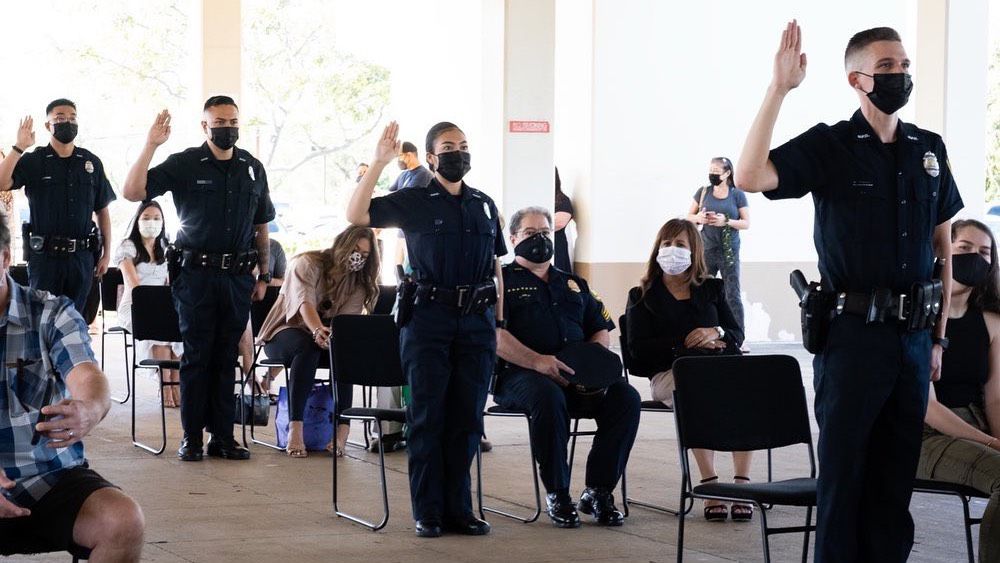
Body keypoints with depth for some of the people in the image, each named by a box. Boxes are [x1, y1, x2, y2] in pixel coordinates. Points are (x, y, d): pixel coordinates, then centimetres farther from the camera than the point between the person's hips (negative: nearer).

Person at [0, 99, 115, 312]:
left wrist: (106, 254, 8)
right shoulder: (33, 161, 1)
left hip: (82, 255, 2)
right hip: (45, 255, -2)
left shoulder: (91, 163, 9)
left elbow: (102, 211, 12)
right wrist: (19, 147, -20)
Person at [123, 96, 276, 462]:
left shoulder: (253, 168, 9)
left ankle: (223, 437, 13)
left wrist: (264, 275, 13)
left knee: (227, 359, 8)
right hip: (197, 274, -3)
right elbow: (132, 192, -12)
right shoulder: (184, 164, -3)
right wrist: (151, 145, -20)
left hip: (238, 277, 3)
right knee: (196, 357, 1)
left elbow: (261, 226, 16)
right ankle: (191, 438, 8)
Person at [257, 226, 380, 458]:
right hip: (286, 332, -4)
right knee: (307, 347, -39)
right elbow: (305, 302, -28)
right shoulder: (308, 263, -10)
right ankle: (295, 429, -45)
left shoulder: (359, 283, 5)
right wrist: (317, 330, -49)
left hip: (326, 333, 4)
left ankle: (342, 431, -40)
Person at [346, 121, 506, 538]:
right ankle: (428, 512, 5)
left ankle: (458, 510, 12)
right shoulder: (413, 202, 1)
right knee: (428, 416, 0)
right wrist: (379, 163, -17)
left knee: (467, 418, 5)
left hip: (477, 320, 4)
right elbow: (357, 216, -12)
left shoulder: (484, 205, 14)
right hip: (428, 318, -4)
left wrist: (499, 321, 12)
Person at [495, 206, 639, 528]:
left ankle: (599, 490, -15)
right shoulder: (503, 281, 9)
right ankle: (556, 494, -23)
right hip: (518, 373, -5)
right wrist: (537, 361, -22)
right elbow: (494, 335, -6)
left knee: (626, 396, -23)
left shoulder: (574, 285, 28)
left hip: (577, 375, 5)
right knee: (549, 397, -39)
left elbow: (601, 329, 22)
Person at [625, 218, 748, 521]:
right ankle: (710, 486, -38)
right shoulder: (642, 297, 15)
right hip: (668, 372, -3)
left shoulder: (712, 289, 24)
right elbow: (639, 349, 1)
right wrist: (684, 345, -8)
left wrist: (716, 333, -7)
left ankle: (742, 484, -35)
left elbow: (737, 334, 16)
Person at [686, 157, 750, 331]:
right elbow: (689, 217, 12)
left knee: (732, 296, -5)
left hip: (729, 253, -2)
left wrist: (726, 221, -18)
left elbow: (746, 223, -1)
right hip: (706, 251, 3)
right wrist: (698, 218, -11)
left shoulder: (737, 194, 0)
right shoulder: (703, 192, 6)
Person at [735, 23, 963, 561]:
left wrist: (939, 334, 11)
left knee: (898, 471, 11)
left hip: (914, 335, 4)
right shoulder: (829, 146, -5)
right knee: (844, 465, 5)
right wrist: (779, 89, -25)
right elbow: (750, 177, -22)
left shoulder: (929, 149, 9)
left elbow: (943, 246, 14)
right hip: (853, 334, -4)